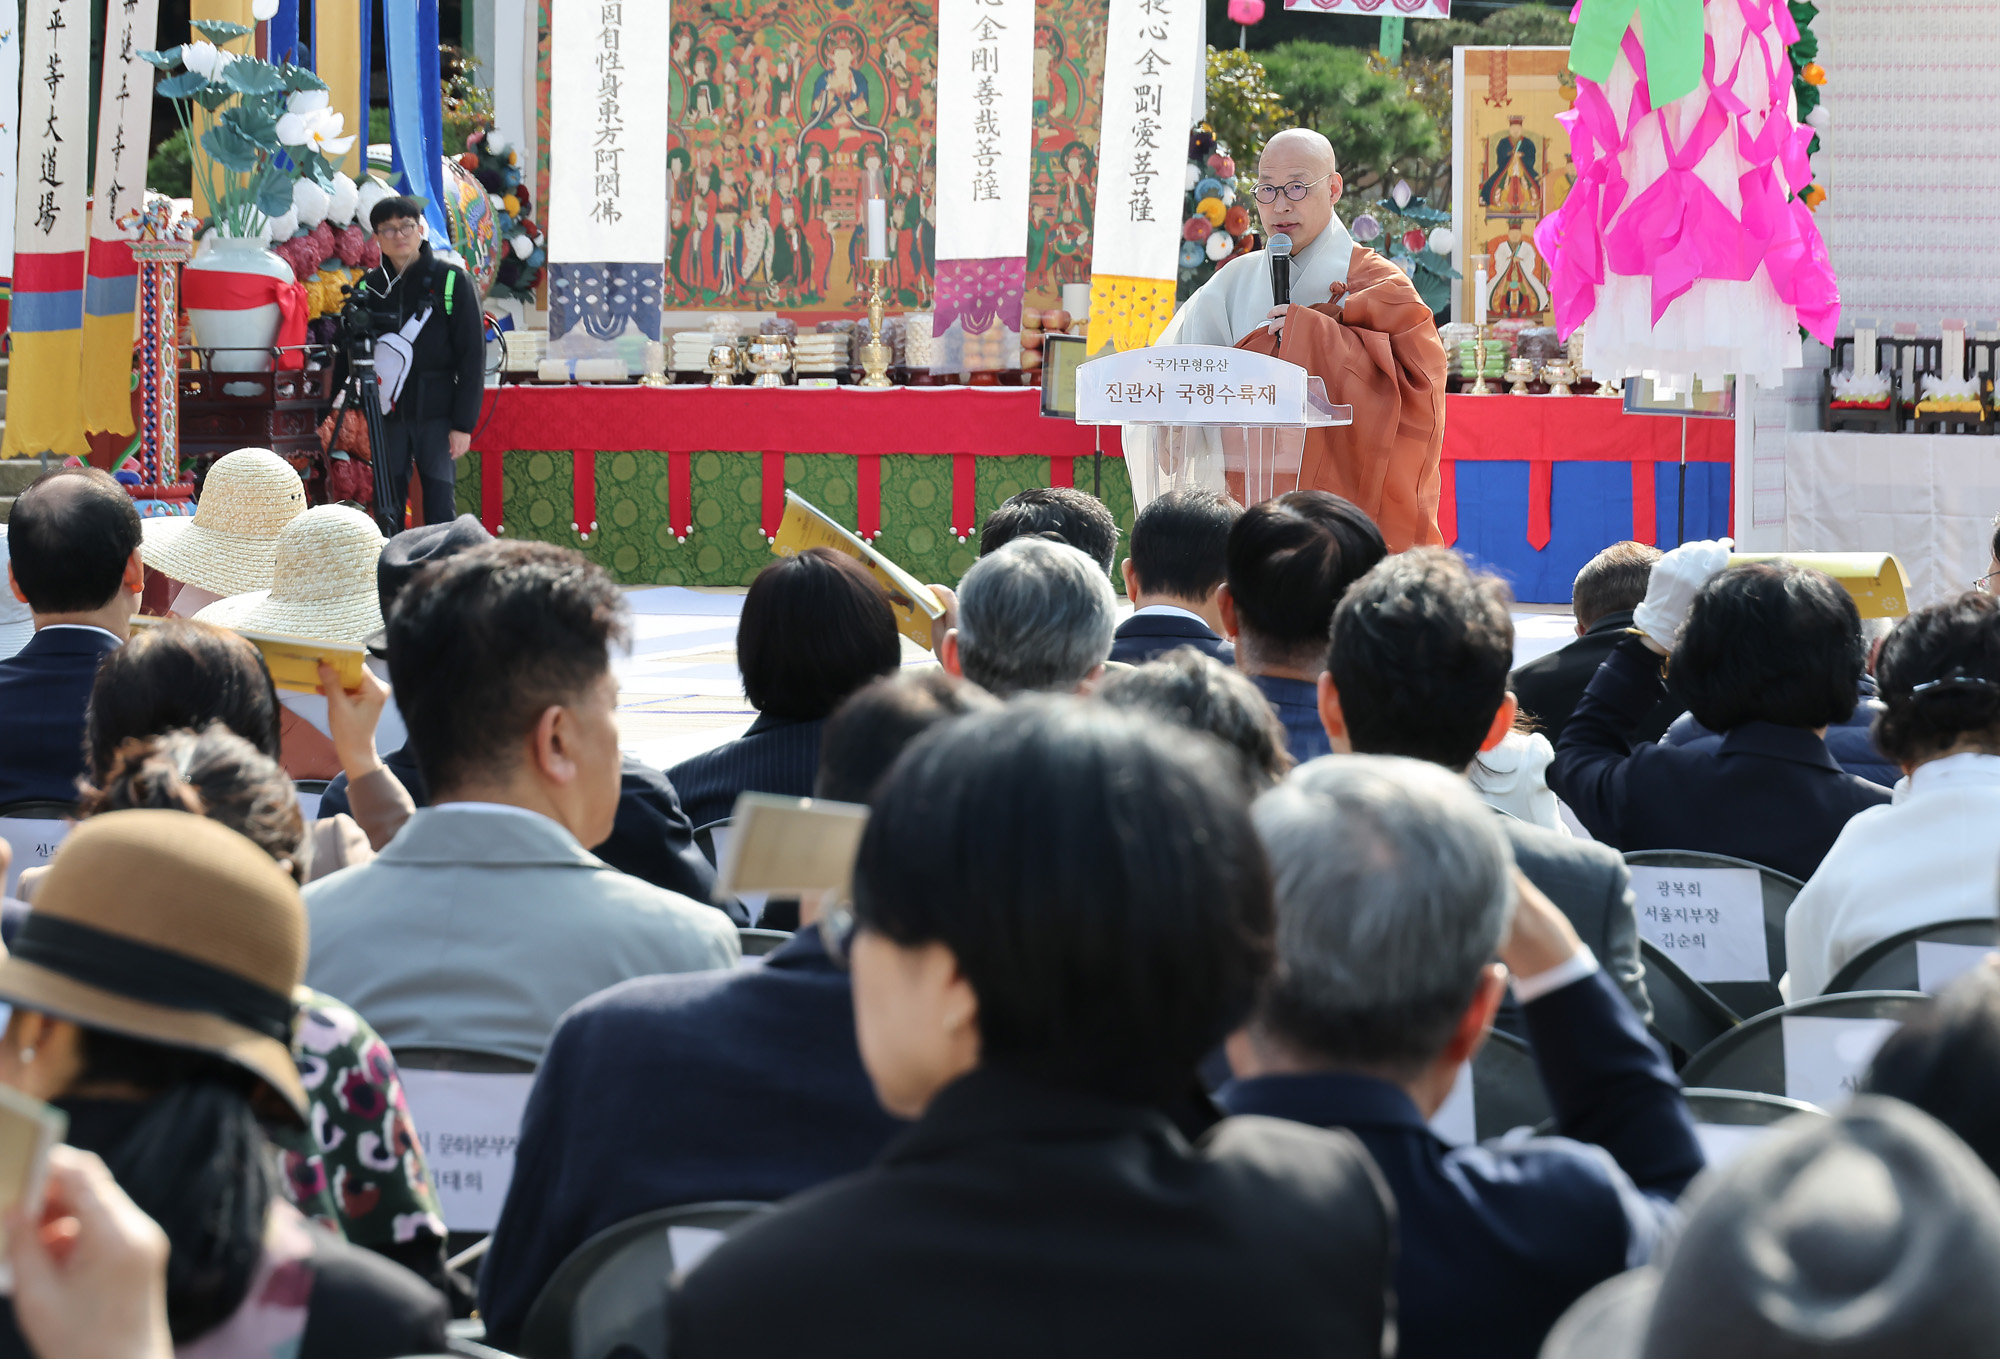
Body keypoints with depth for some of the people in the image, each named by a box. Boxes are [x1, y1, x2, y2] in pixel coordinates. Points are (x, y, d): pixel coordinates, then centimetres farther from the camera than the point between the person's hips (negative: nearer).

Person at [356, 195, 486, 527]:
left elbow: (472, 355, -3)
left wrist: (464, 423, -8)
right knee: (388, 507, 5)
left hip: (436, 413, -3)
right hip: (388, 413, 3)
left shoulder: (451, 281, -2)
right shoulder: (369, 287, 8)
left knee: (440, 506, -4)